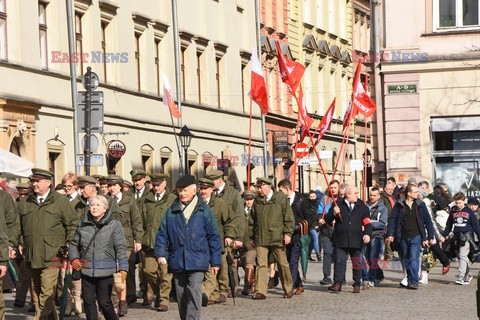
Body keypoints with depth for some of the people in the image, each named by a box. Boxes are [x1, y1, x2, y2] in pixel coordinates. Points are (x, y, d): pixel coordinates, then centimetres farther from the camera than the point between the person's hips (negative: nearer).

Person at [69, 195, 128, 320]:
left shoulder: (114, 225, 0)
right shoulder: (83, 225, 9)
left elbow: (121, 248, -3)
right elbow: (74, 244, 18)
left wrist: (123, 268, -12)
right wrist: (73, 258, -1)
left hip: (105, 272, -4)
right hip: (86, 270, 4)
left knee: (104, 302, -2)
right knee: (88, 301, 7)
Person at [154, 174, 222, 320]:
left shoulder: (203, 210, 2)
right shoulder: (171, 211, 8)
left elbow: (214, 237, 5)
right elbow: (162, 234, 10)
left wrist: (215, 261, 3)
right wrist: (160, 253, -5)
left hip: (197, 260, -3)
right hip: (177, 262, 3)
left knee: (194, 293, -13)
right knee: (181, 296, 9)